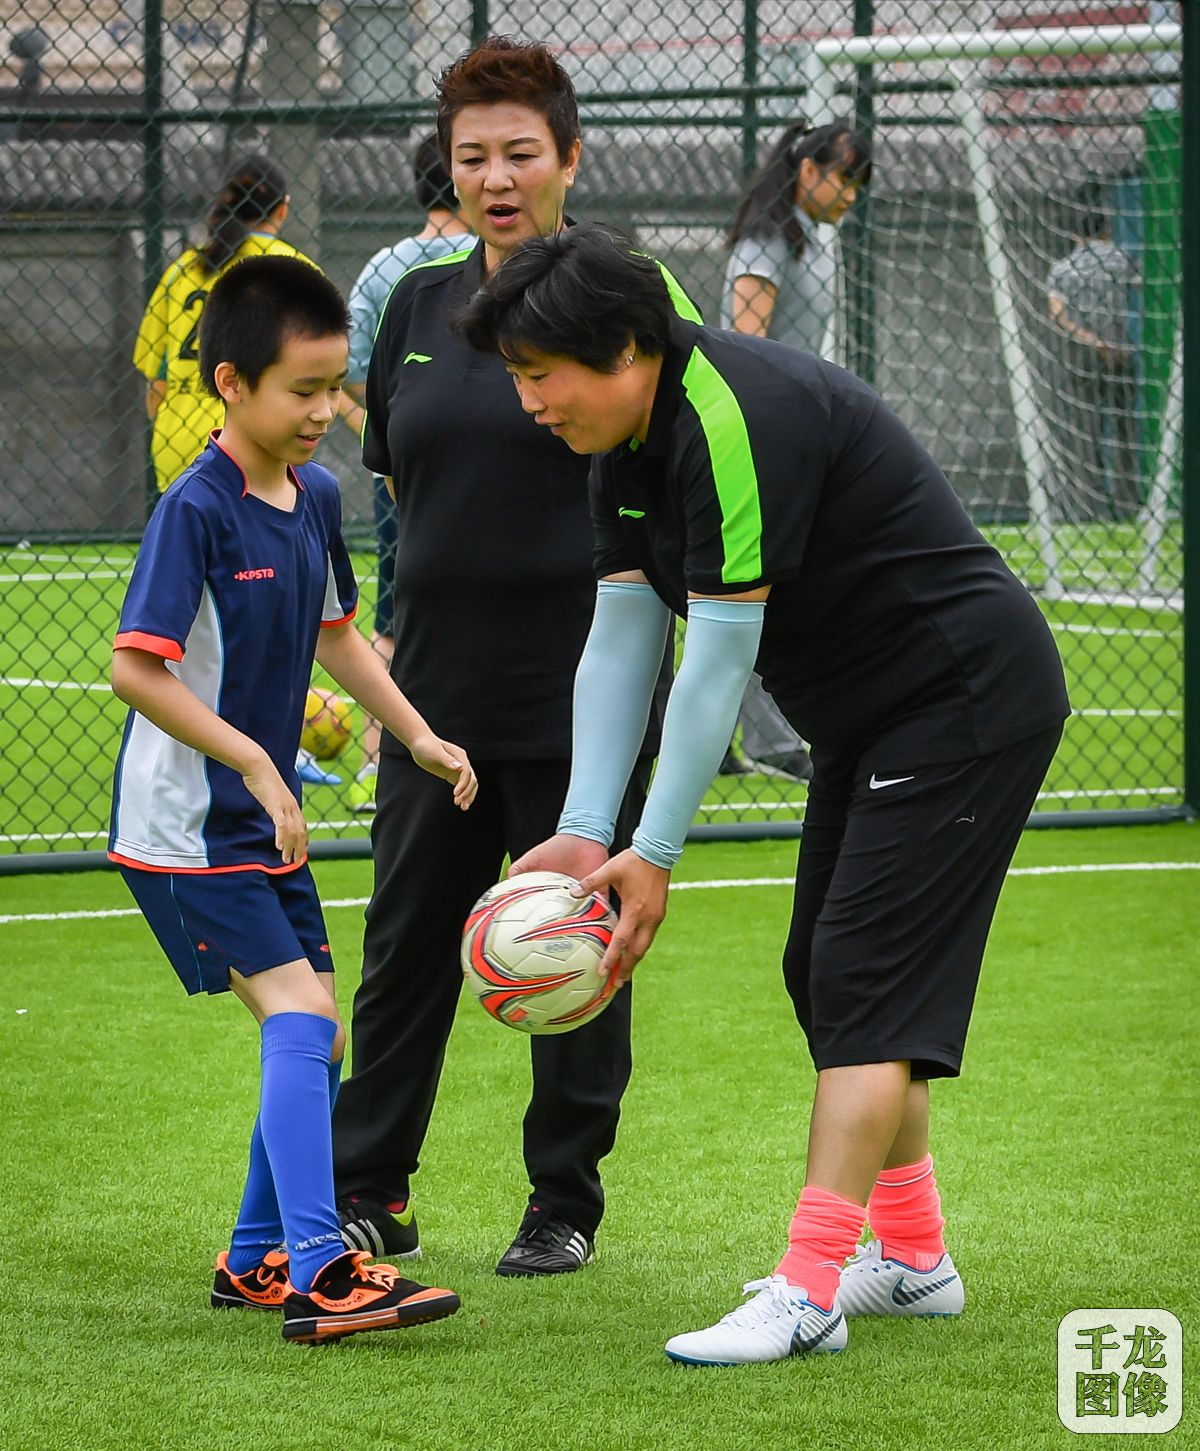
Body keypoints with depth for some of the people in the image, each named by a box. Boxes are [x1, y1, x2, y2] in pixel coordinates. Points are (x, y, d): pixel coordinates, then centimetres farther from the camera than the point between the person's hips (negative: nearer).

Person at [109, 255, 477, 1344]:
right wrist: (252, 761, -24)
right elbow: (136, 668, -23)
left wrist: (418, 735, 14)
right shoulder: (195, 510, -19)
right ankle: (317, 1274, -22)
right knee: (299, 1017, -18)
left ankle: (256, 1260, 23)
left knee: (315, 1040, 10)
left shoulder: (316, 496, 6)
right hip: (185, 823, -9)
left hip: (267, 820, 9)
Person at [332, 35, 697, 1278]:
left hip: (580, 695, -4)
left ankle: (566, 1201, 16)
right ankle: (367, 1197, 16)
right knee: (404, 942, 7)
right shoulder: (417, 304, 9)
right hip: (440, 690, 4)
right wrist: (387, 663, 14)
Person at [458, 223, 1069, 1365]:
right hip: (869, 717, 10)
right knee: (825, 977, 14)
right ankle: (912, 1258, 24)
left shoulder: (738, 418, -28)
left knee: (866, 980, -15)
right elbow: (619, 642, 2)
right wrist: (584, 834, -8)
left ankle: (808, 1291, -19)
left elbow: (720, 661, -27)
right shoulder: (629, 449, 3)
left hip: (968, 700, -10)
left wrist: (655, 858, -24)